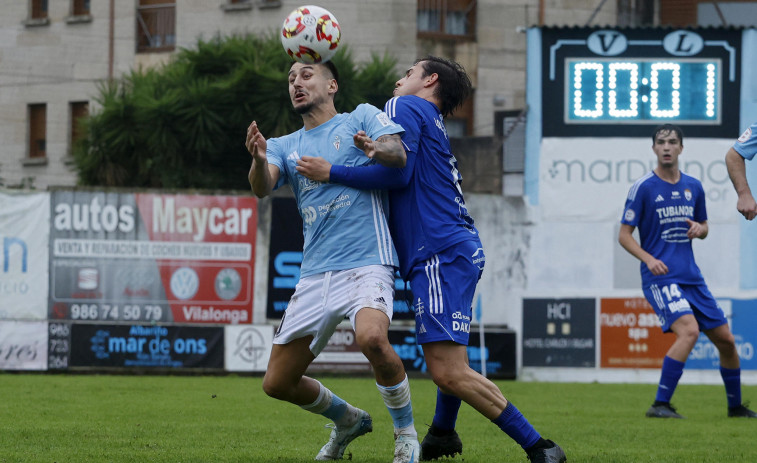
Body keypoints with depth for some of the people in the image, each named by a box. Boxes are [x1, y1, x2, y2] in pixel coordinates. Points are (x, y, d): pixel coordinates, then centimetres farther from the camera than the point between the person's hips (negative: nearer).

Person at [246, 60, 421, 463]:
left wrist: (377, 149, -34)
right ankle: (347, 420, 32)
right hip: (315, 274, 5)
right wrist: (258, 159, -26)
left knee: (372, 338, -35)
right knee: (277, 383, 4)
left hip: (366, 262, -5)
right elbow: (262, 188, -3)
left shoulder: (362, 117, 9)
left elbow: (398, 153, -10)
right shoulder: (285, 146, 17)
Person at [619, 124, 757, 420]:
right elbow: (624, 235, -4)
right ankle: (660, 405, -23)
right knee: (689, 331, -28)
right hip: (660, 277, -6)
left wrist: (700, 229, -2)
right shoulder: (643, 187, -5)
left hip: (692, 277, 6)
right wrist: (648, 259, -20)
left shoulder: (693, 187, 10)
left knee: (725, 339, 7)